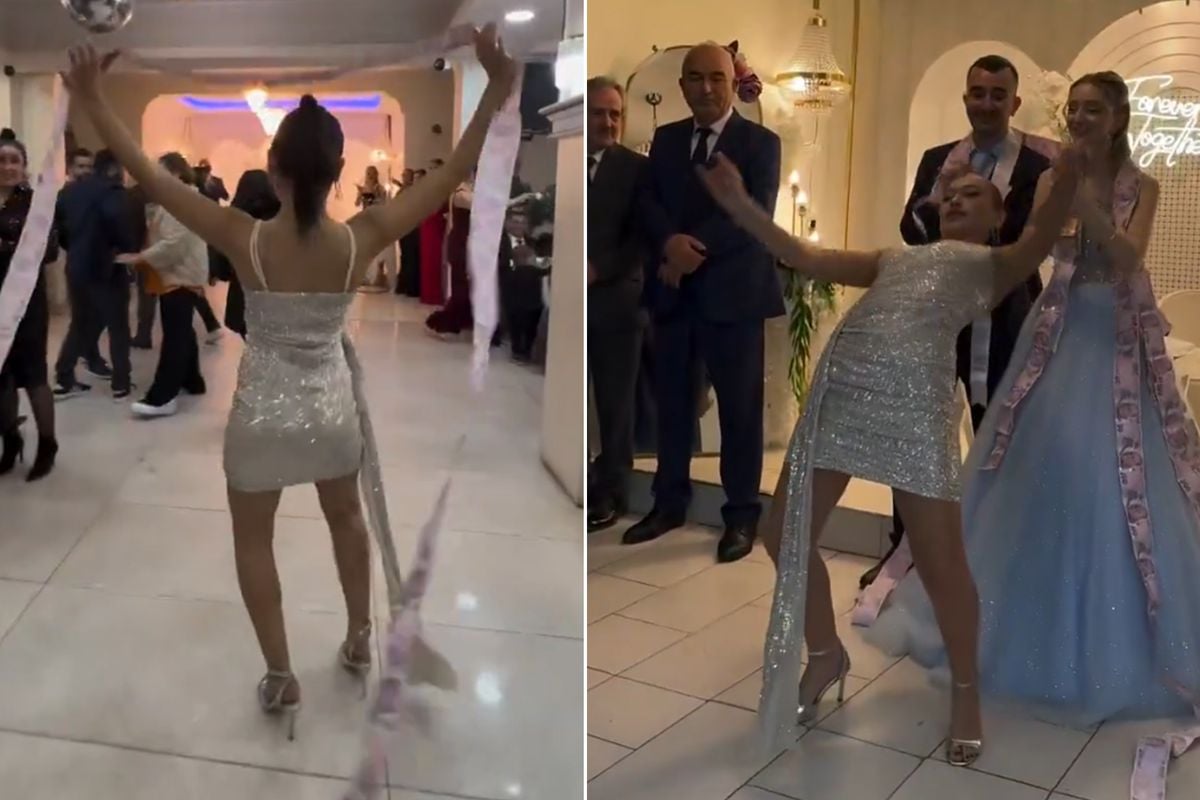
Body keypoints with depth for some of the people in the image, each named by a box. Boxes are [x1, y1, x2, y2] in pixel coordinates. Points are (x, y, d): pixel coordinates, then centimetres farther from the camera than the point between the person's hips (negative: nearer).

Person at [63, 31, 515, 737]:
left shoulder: (243, 239, -22)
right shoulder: (362, 241, -19)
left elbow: (152, 176, -15)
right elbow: (452, 176, -14)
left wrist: (94, 101, -6)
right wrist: (496, 93, -13)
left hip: (264, 413, -2)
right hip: (333, 407, 2)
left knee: (254, 539, 20)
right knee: (347, 518, 27)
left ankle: (282, 678, 27)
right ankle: (360, 639, 45)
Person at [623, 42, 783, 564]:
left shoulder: (761, 142, -1)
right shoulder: (665, 139, 13)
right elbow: (647, 200, 2)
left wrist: (696, 250, -20)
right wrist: (670, 241, -18)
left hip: (731, 291, -4)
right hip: (672, 291, 4)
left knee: (739, 406, 4)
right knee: (672, 402, 12)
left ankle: (741, 514, 15)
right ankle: (670, 503, 26)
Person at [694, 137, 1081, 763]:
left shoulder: (995, 264, 21)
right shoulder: (894, 258, 31)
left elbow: (1041, 237, 2)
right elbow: (808, 260, 25)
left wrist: (1063, 183, -11)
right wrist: (741, 207, 19)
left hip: (915, 396, -5)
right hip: (839, 388, 5)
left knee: (940, 562, -3)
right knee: (785, 536, 8)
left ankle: (966, 691, 22)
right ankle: (825, 655, 31)